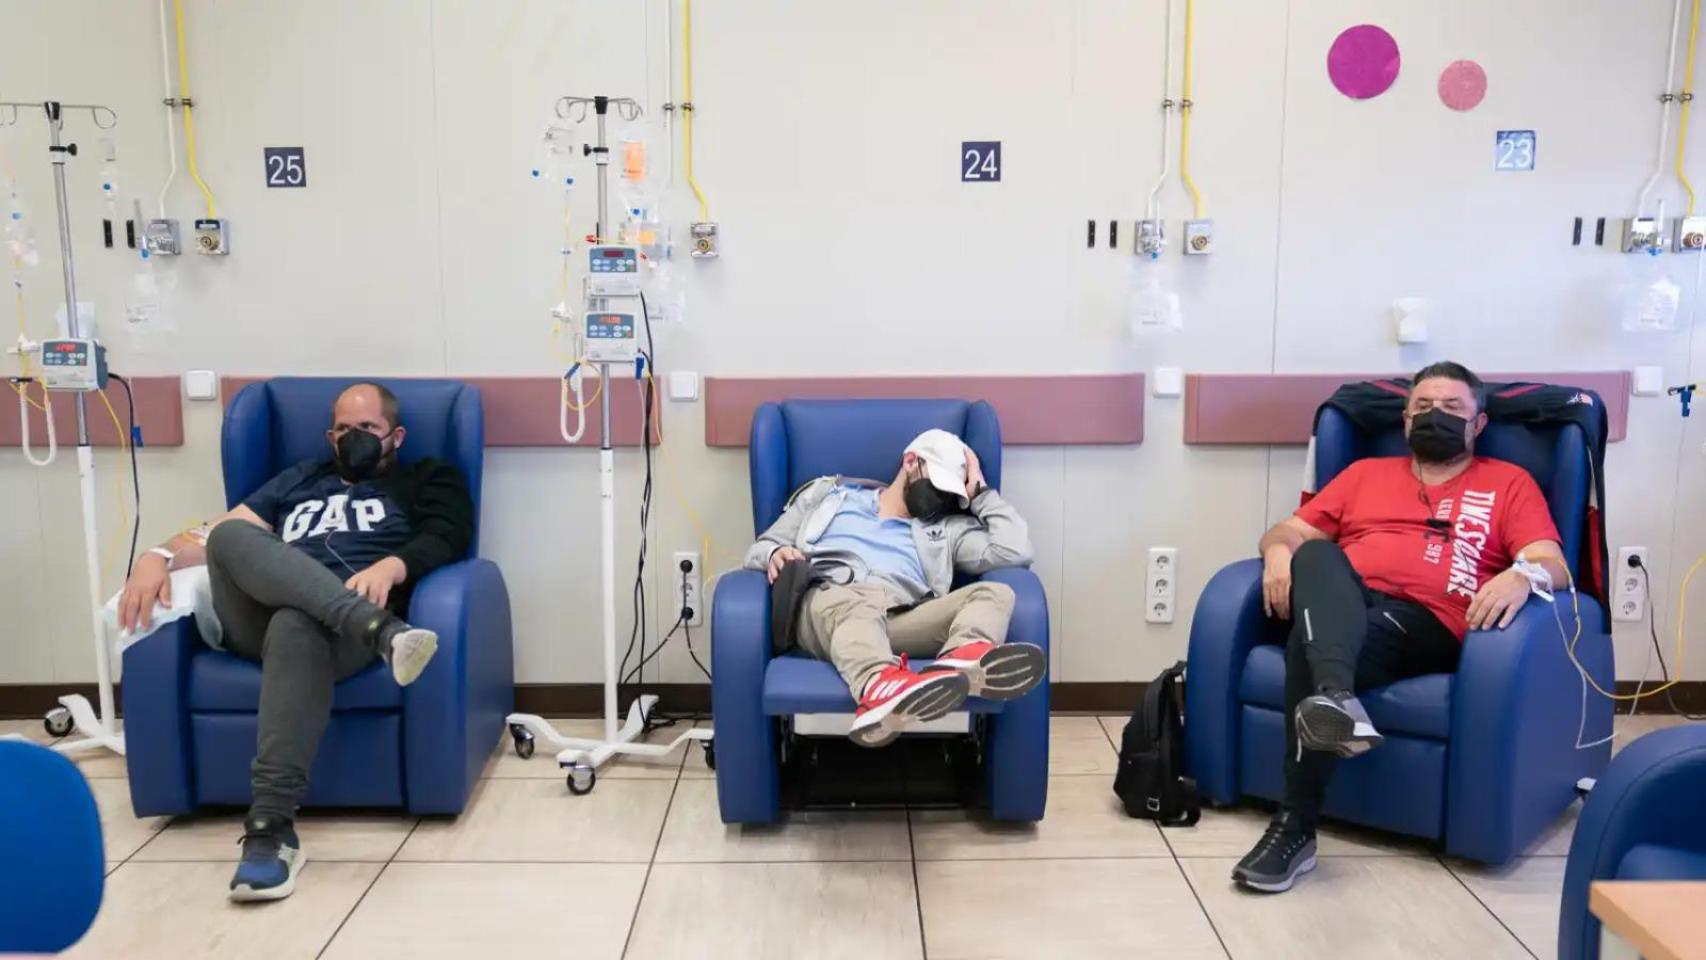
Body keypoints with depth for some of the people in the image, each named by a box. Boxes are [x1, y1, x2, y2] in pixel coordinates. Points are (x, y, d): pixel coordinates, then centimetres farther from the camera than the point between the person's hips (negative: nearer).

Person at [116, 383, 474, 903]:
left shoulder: (425, 479, 24)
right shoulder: (301, 478, 34)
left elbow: (445, 537, 2)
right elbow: (220, 531, 23)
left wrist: (391, 566, -19)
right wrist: (159, 556, 2)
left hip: (338, 624, -3)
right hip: (257, 618, 4)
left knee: (296, 626, -40)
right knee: (233, 534, -28)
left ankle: (271, 828, -47)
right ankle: (381, 629, -47)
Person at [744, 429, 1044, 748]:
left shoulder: (948, 528, 30)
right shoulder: (830, 494, 28)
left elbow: (1015, 551, 14)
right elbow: (758, 550, 24)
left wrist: (980, 491, 23)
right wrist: (774, 554, -1)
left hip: (904, 618, 2)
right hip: (828, 604, -2)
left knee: (995, 593, -22)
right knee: (858, 603, -38)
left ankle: (962, 662, -57)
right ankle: (880, 687, -70)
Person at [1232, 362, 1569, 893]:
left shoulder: (1509, 482, 23)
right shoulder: (1364, 472, 32)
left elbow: (1552, 563, 9)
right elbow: (1290, 529, 25)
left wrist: (1522, 575, -17)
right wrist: (1278, 551, -1)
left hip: (1423, 625, -3)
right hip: (1337, 613, 3)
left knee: (1308, 646, -36)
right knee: (1316, 554, -35)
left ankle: (1295, 826, -36)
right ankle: (1334, 699, -59)